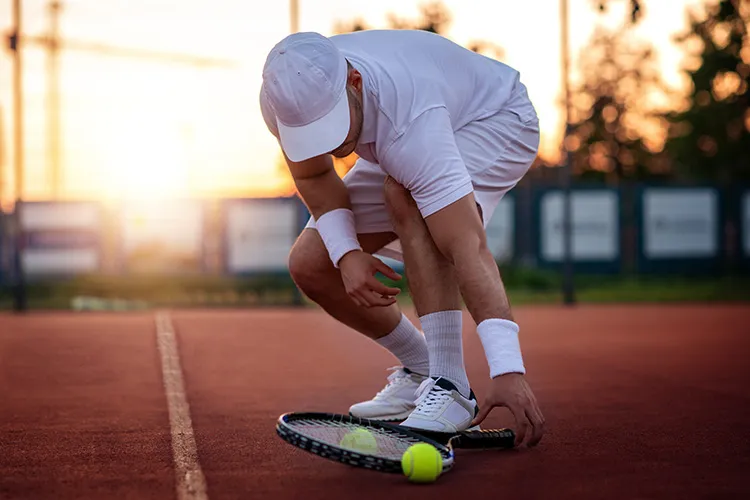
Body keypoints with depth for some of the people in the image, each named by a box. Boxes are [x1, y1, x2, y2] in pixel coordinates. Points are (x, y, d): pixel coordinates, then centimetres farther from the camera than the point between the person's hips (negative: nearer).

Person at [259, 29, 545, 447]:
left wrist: (509, 370, -53)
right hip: (399, 148, 7)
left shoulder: (410, 123, -45)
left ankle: (450, 387, -32)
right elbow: (313, 175, -7)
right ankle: (421, 368, 14)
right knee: (310, 264, -6)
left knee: (404, 196, -40)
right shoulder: (288, 98, -27)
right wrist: (345, 252, -25)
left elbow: (468, 248, -49)